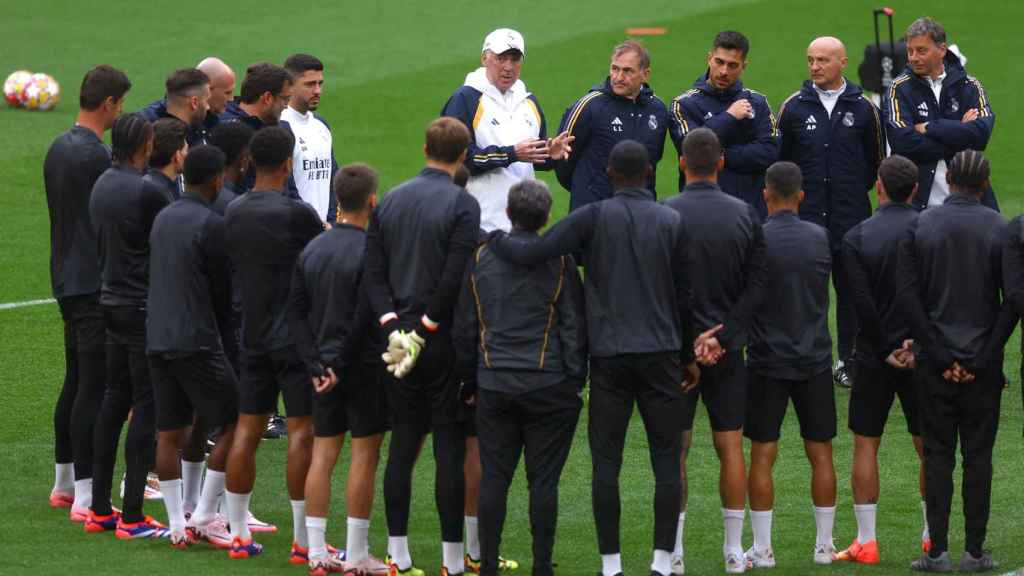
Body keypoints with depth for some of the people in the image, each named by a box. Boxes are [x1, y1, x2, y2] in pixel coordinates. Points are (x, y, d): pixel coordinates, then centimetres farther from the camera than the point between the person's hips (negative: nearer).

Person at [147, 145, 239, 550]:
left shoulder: (163, 218, 13)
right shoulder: (211, 224, -10)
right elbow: (224, 290, -5)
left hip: (157, 339, 8)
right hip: (196, 342, -8)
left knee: (168, 433, 8)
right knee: (234, 424, 1)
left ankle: (177, 525, 8)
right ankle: (204, 516, -1)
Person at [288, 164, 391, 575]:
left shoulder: (312, 250, 6)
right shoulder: (371, 250, -14)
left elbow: (296, 313, 5)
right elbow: (366, 318, -17)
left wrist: (317, 364, 1)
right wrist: (342, 365, -10)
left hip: (324, 367, 6)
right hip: (364, 367, -6)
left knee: (322, 454, 9)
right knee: (364, 455, 1)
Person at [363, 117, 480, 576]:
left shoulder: (389, 202, 8)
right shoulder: (462, 205, -9)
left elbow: (373, 274, 3)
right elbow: (455, 278, -17)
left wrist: (394, 326, -2)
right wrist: (426, 327, -8)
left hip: (399, 337, 5)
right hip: (446, 343, -5)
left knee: (402, 443, 9)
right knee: (450, 447, -1)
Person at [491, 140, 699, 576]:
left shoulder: (593, 218, -2)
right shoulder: (672, 222, 4)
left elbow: (531, 253, -10)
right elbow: (683, 295, 8)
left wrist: (493, 239, 9)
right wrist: (688, 355, 19)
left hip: (609, 356, -1)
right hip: (661, 355, 1)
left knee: (606, 463, 4)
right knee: (666, 461, 5)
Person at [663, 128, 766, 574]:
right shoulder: (745, 215, 0)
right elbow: (756, 285, -4)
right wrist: (722, 337, -6)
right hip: (728, 351, 2)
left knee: (675, 449, 4)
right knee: (730, 446, 8)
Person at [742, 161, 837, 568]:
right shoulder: (820, 238, 0)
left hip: (768, 361, -3)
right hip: (815, 359, 3)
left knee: (762, 456, 3)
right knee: (821, 454, 9)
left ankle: (762, 549, 3)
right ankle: (824, 545, 13)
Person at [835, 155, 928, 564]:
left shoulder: (857, 238, -7)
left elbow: (863, 304, -12)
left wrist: (886, 351, -5)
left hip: (875, 357, -2)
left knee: (865, 444, 5)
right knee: (928, 445, 11)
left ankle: (866, 541, 2)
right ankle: (933, 533, 16)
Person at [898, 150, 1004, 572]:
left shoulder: (920, 227, -2)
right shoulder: (999, 230, -5)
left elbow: (909, 297, -6)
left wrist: (941, 357, -4)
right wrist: (983, 357, -1)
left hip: (936, 362, 1)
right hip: (984, 363, -1)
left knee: (937, 454, 6)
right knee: (978, 455, 5)